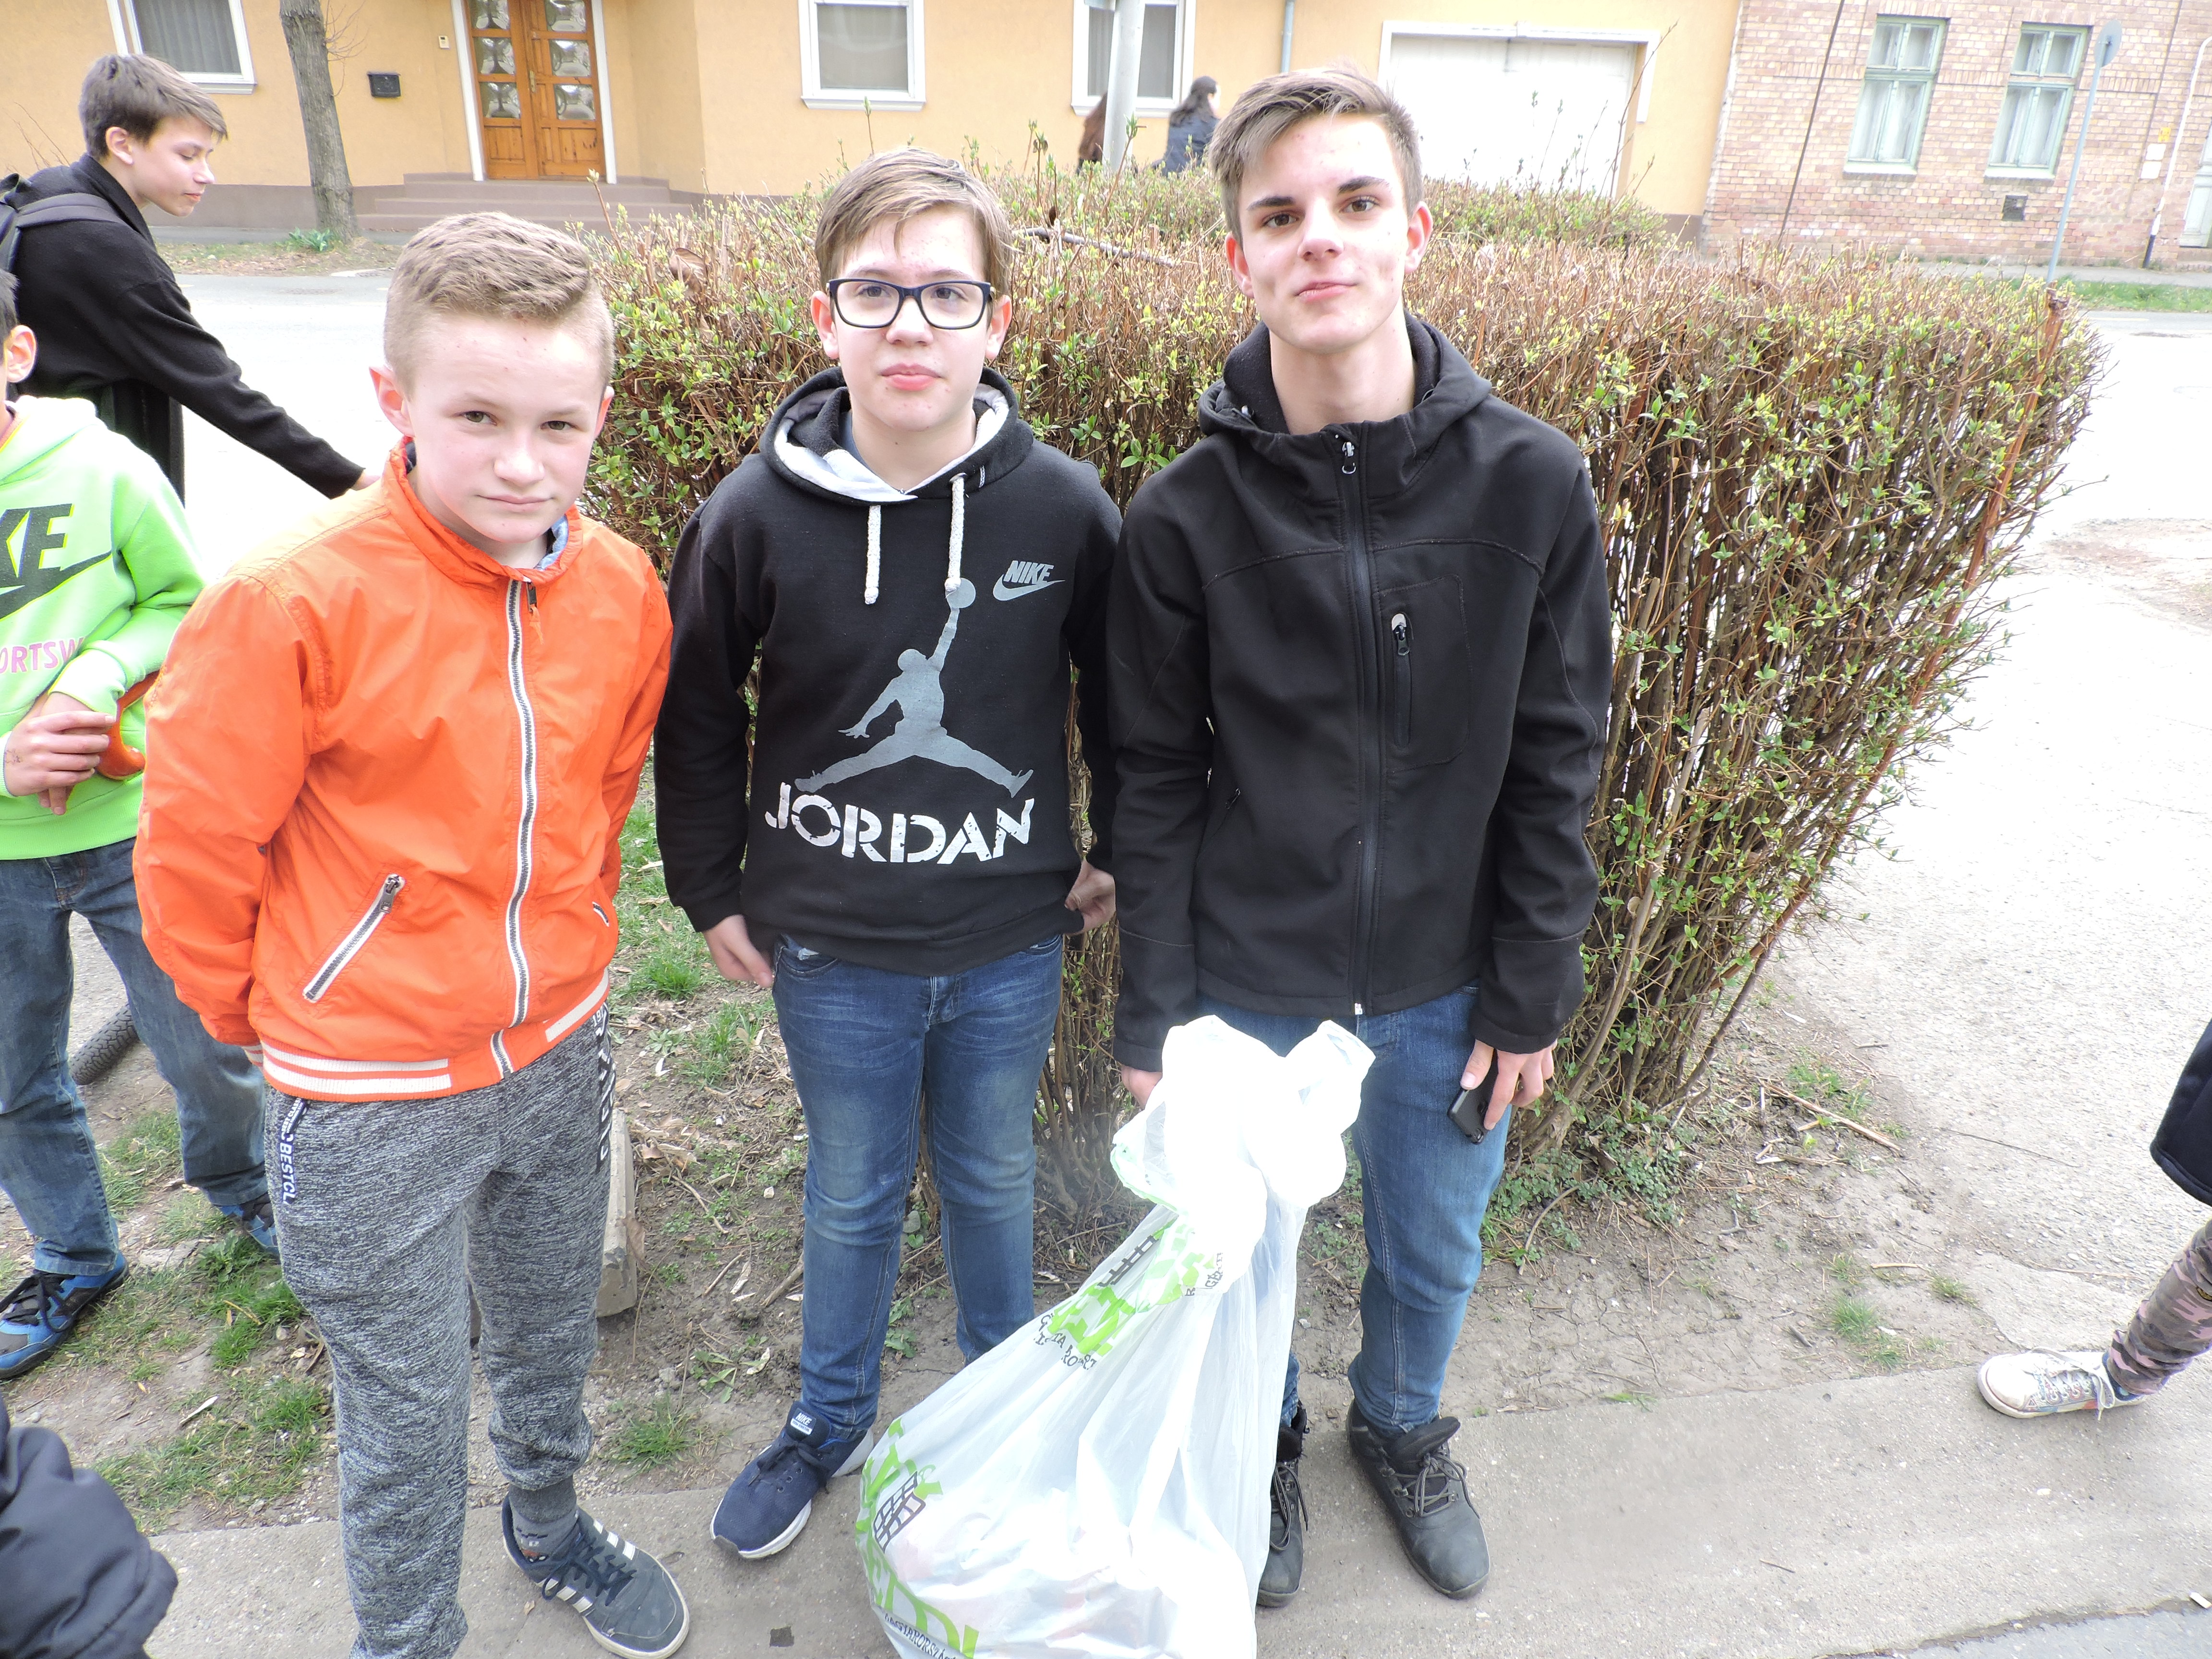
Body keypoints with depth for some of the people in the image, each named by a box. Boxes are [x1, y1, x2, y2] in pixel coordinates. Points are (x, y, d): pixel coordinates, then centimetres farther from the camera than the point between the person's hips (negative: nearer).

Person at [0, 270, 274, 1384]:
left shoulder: (103, 470, -10)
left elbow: (185, 604, 1)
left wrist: (99, 673, -18)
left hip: (130, 825, -1)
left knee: (204, 1041, 13)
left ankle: (240, 1179, 45)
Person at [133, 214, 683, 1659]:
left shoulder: (622, 589, -8)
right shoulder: (296, 600, -23)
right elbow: (194, 853, -12)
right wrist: (289, 1022, 1)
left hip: (562, 1051, 5)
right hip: (374, 1101, -4)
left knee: (552, 1339, 27)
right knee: (408, 1415, 15)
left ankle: (551, 1524, 56)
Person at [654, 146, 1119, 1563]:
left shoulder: (1066, 509, -12)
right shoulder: (759, 512, -12)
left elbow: (1123, 693, 3)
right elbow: (697, 712, 1)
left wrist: (1119, 853, 6)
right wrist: (711, 889, 4)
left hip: (1012, 940, 0)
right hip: (831, 946, 0)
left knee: (994, 1182, 20)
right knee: (853, 1196, 19)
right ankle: (830, 1420, 46)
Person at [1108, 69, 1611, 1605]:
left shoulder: (1532, 484, -11)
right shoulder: (1185, 516, -12)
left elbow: (1555, 762, -4)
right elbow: (1158, 785, -6)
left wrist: (1531, 992, -1)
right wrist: (1155, 1015, -4)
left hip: (1447, 985, 1)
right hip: (1251, 985, -1)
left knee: (1435, 1251, 22)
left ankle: (1405, 1432, 54)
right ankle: (1260, 1442, 51)